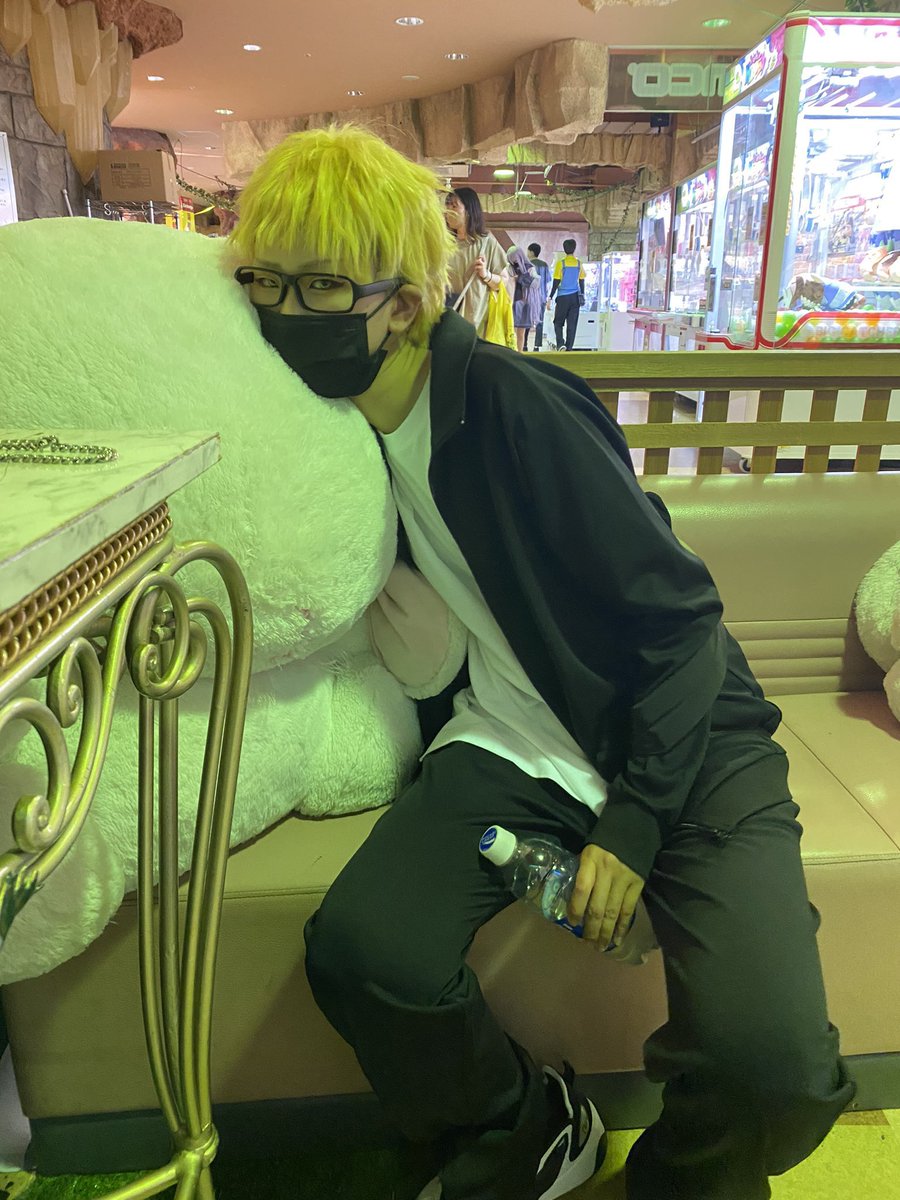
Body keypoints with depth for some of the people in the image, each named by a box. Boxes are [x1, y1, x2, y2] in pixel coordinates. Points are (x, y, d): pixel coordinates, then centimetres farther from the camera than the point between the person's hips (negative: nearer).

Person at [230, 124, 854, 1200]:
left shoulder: (517, 408, -18)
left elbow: (680, 618, -12)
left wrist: (632, 824, -14)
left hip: (683, 743, -3)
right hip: (507, 740, 4)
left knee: (777, 1071, -21)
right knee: (360, 955, -22)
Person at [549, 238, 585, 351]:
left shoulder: (560, 263, -6)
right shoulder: (579, 264, 4)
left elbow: (556, 283, -7)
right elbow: (582, 283, 8)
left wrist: (550, 298, -1)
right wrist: (582, 297, 19)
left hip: (563, 297, -3)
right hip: (575, 297, 3)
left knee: (558, 322, 9)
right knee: (572, 325, 5)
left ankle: (560, 343, -13)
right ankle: (569, 348, 4)